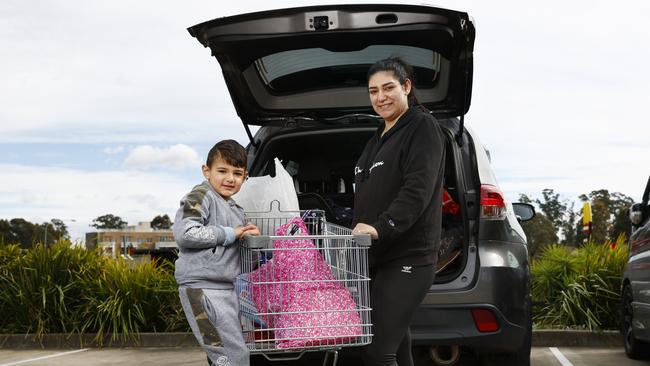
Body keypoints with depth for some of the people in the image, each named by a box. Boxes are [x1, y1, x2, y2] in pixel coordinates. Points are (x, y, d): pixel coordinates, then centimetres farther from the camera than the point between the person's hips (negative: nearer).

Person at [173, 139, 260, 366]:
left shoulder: (236, 211, 20)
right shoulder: (200, 197, -7)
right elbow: (184, 233, -21)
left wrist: (249, 236, 15)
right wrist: (229, 234, -15)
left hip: (228, 288, 9)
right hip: (202, 288, -9)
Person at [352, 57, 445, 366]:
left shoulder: (422, 127, -3)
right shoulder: (379, 139, 23)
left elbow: (418, 189, -17)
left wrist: (381, 227, -29)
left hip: (407, 259, -8)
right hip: (375, 259, 8)